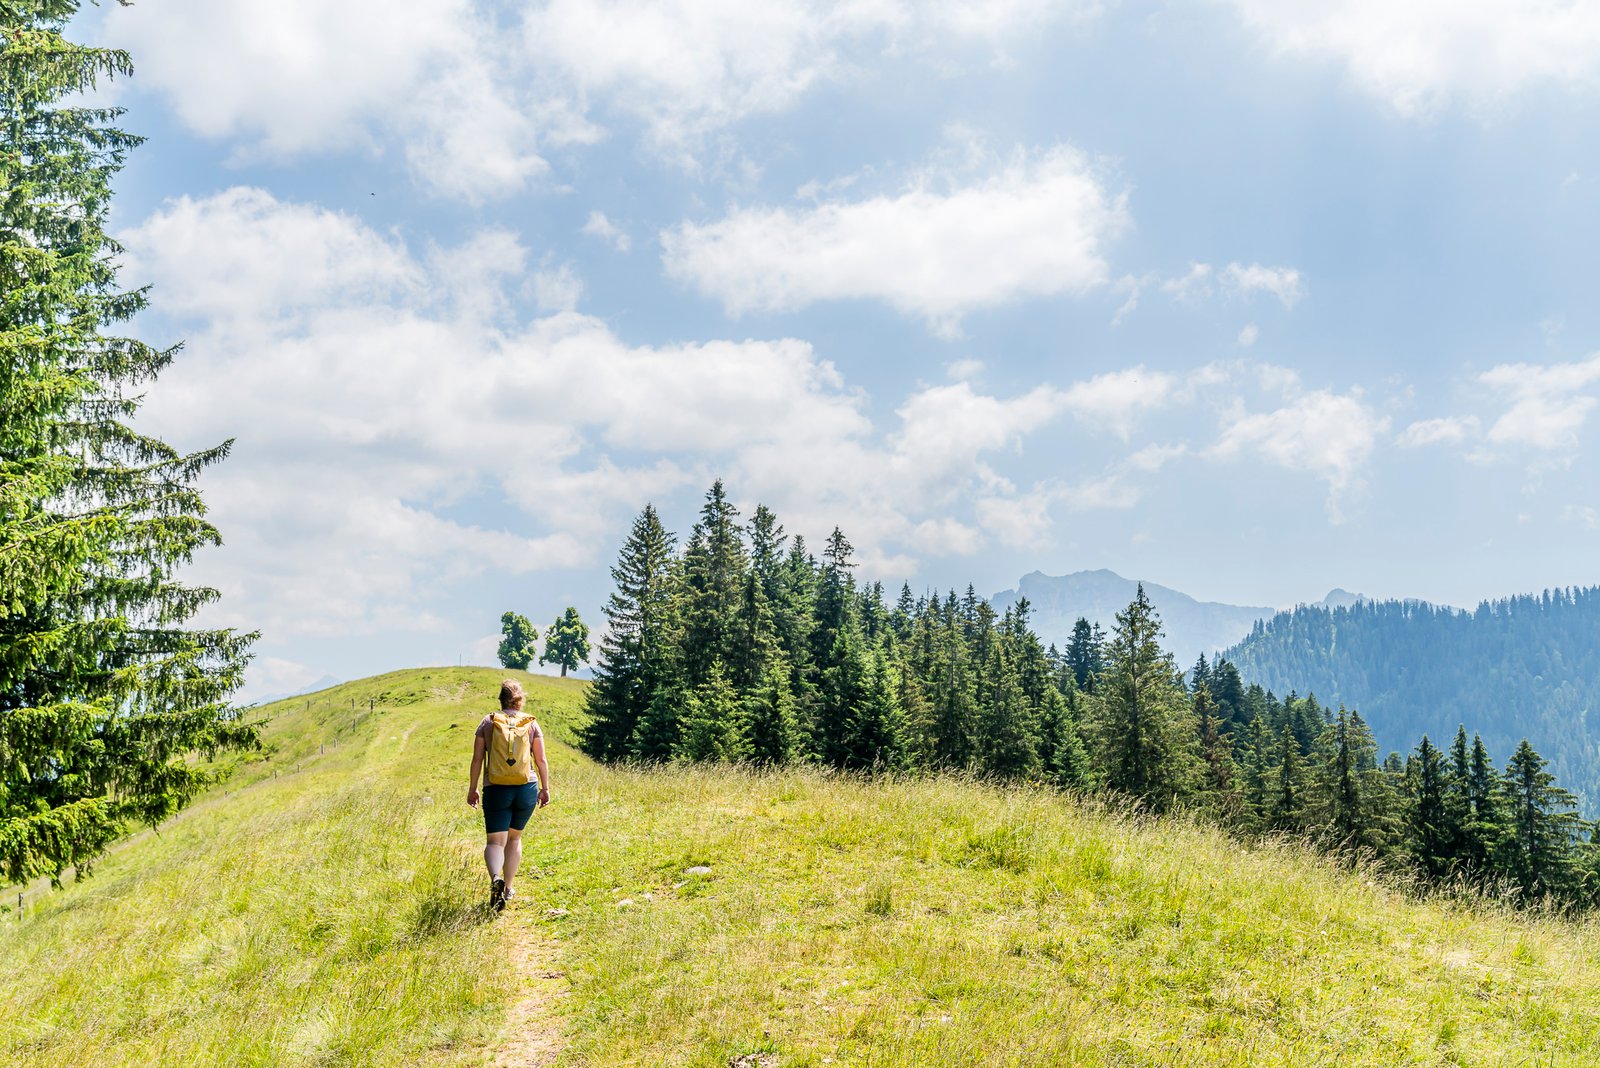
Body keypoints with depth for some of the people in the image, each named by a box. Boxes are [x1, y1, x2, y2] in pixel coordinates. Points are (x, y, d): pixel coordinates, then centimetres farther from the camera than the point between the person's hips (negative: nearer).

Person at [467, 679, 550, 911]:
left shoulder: (488, 722, 1)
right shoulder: (531, 724, 3)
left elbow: (477, 759, 1)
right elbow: (541, 760, 2)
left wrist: (472, 788, 9)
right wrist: (545, 788, 11)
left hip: (496, 790, -2)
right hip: (527, 789, 2)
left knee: (495, 841, 0)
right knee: (514, 837, 20)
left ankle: (496, 879, -29)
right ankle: (508, 888, 24)